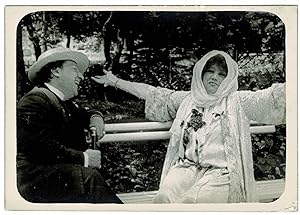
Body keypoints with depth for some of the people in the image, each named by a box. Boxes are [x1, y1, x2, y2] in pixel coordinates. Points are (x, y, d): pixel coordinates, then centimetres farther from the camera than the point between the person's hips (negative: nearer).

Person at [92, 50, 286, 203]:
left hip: (220, 171, -3)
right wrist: (115, 81, 28)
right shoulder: (187, 99, 21)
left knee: (190, 201, -32)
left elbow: (272, 97, 1)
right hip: (185, 167, 3)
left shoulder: (238, 101, 12)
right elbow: (154, 94, 26)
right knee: (163, 199, -28)